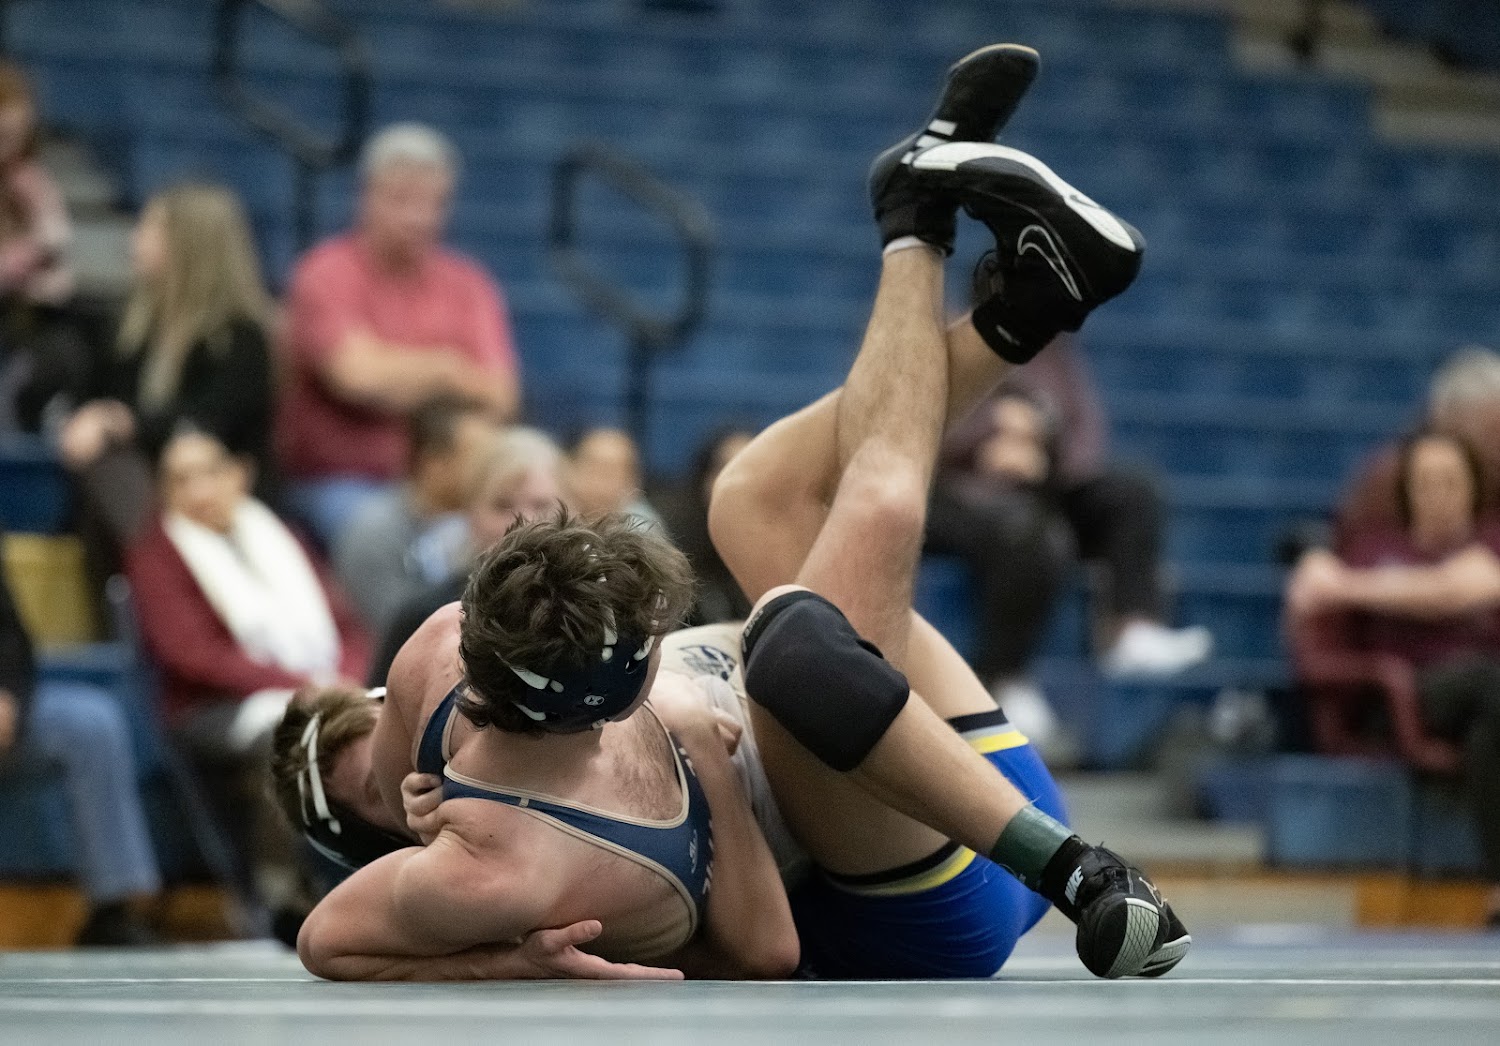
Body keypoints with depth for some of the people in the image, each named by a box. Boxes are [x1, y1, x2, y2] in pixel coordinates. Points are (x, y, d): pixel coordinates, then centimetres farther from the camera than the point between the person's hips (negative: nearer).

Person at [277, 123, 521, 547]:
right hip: (338, 480, -4)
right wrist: (448, 369, -2)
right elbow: (356, 374, -14)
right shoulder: (327, 275, -1)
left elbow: (498, 398, 0)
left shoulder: (468, 286, 11)